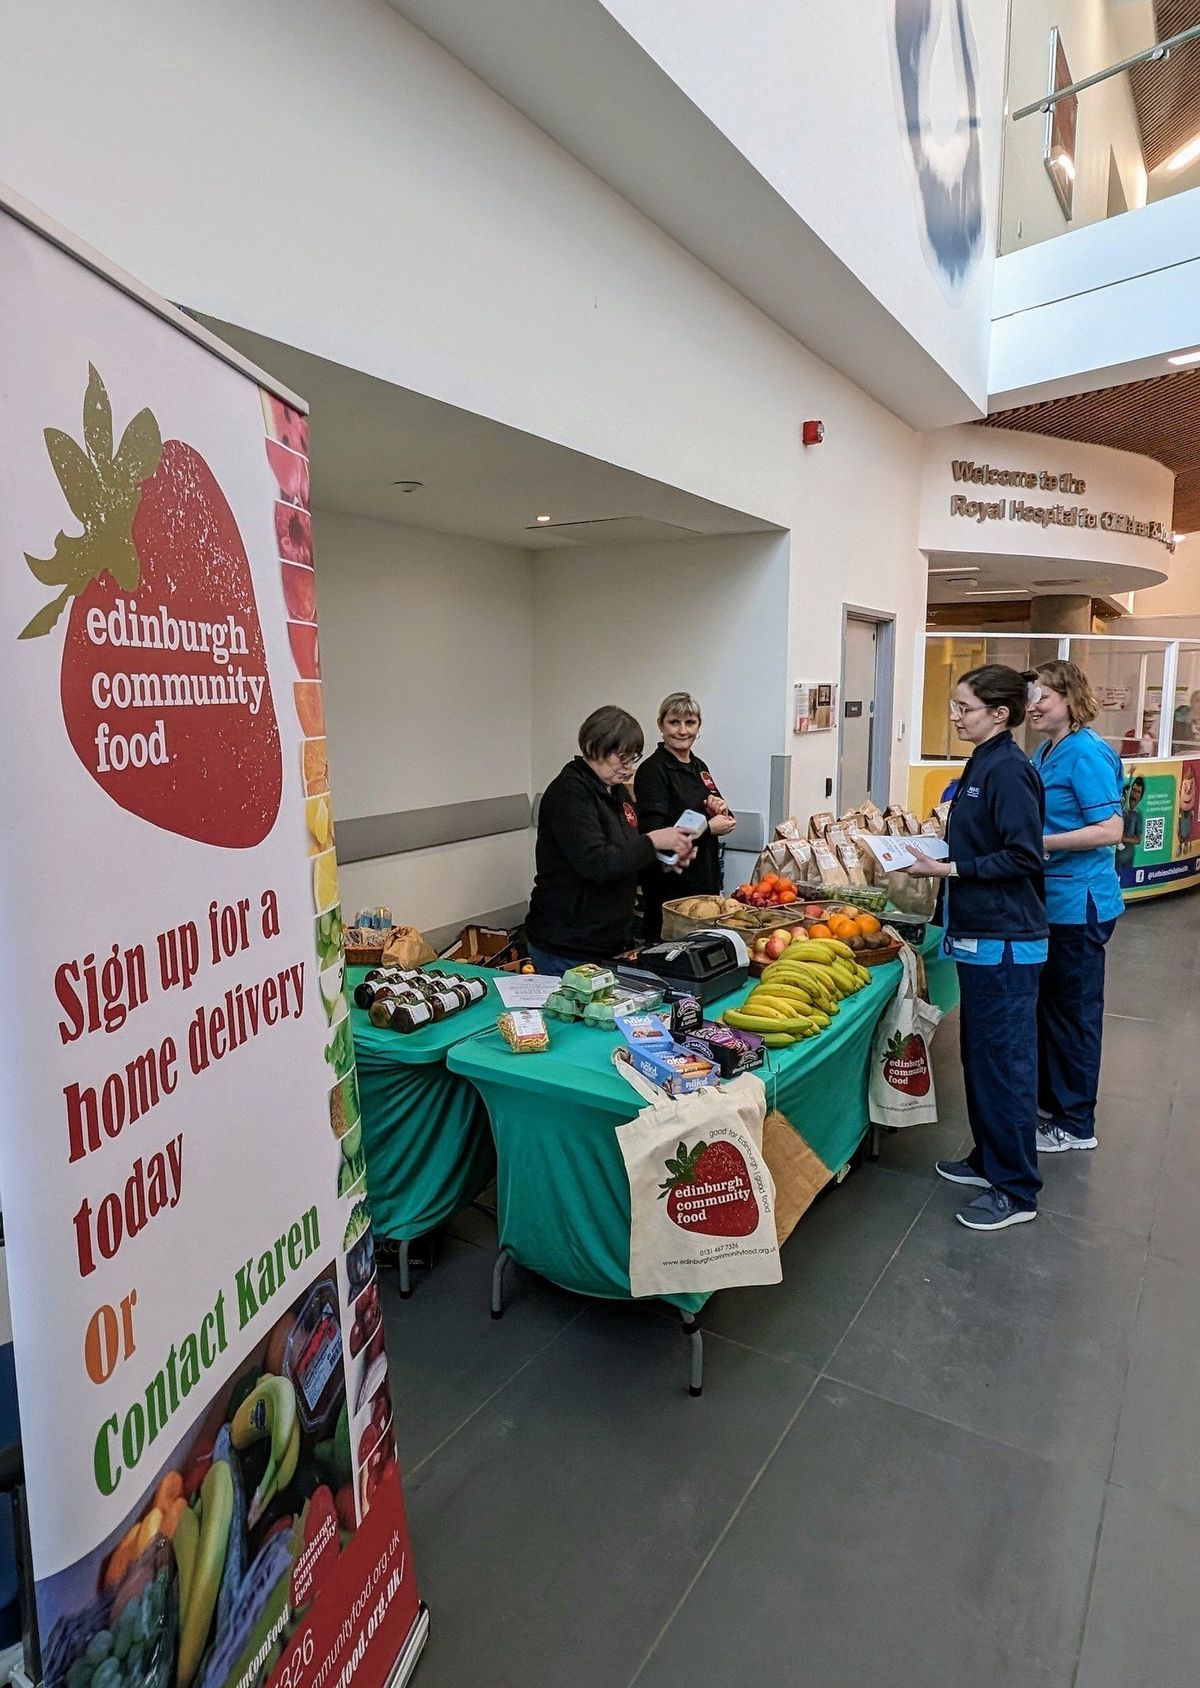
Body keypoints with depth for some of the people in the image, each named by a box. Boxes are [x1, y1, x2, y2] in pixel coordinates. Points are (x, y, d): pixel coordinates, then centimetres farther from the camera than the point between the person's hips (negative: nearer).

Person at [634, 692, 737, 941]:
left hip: (705, 879, 8)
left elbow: (724, 823, 21)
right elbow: (652, 834, -20)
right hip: (670, 886, -8)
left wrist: (722, 812, -3)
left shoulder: (699, 767, 12)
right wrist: (707, 828, -17)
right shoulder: (653, 770, -12)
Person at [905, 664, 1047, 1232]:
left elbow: (1022, 857, -22)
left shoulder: (1008, 770, -17)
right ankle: (989, 1160, 34)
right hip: (979, 935, 10)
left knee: (1005, 1061, 1)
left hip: (1004, 942, -10)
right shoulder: (982, 764, 12)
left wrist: (947, 869, -21)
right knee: (979, 1055, 19)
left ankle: (1016, 1190, 14)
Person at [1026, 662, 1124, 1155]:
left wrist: (1040, 843, -24)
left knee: (1075, 1012, 3)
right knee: (1047, 1005, 18)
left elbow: (1110, 830, -22)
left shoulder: (1086, 753, -17)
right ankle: (1049, 1100, 34)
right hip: (1049, 901, 9)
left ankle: (1076, 1124, 18)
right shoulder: (1044, 753, 10)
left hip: (1078, 905, -9)